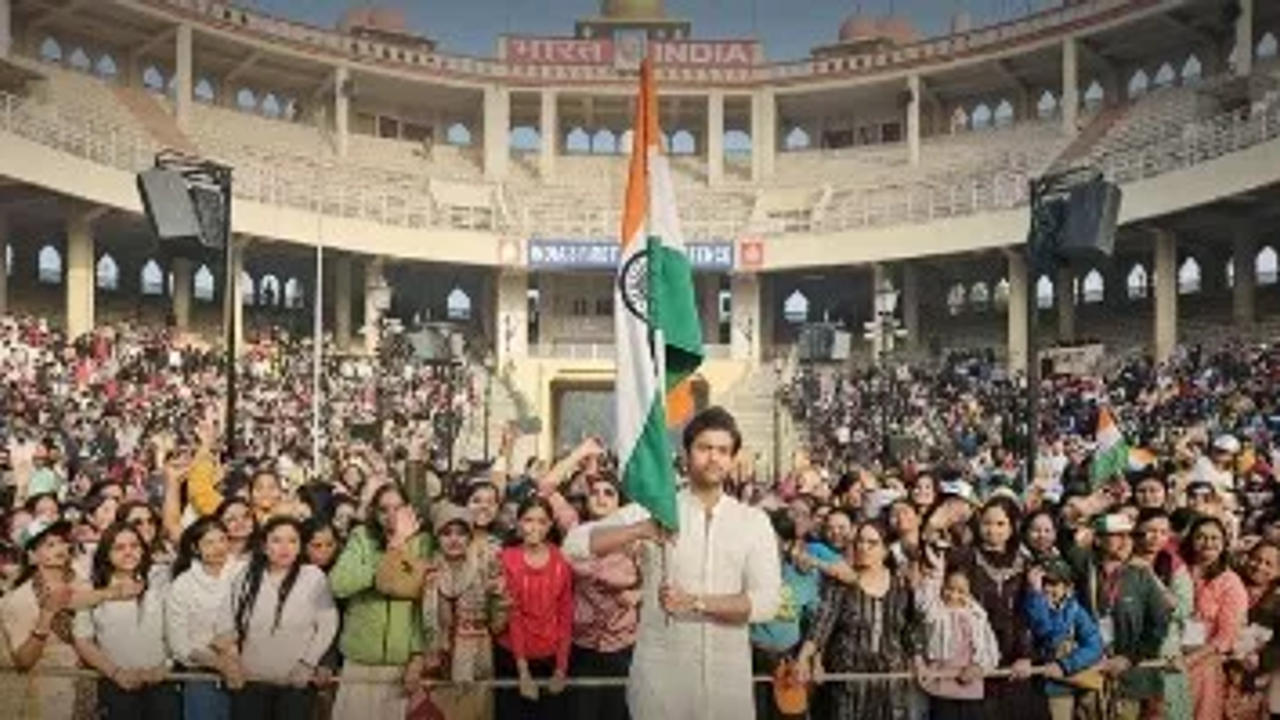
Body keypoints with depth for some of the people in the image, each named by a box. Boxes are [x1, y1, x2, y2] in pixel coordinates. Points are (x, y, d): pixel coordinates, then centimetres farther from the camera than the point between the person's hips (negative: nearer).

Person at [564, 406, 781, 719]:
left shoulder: (754, 521, 3)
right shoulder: (653, 509, 0)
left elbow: (766, 602, -7)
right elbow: (575, 544, -8)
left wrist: (696, 602, -18)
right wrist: (639, 530, -22)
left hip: (728, 673, 1)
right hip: (660, 669, -1)